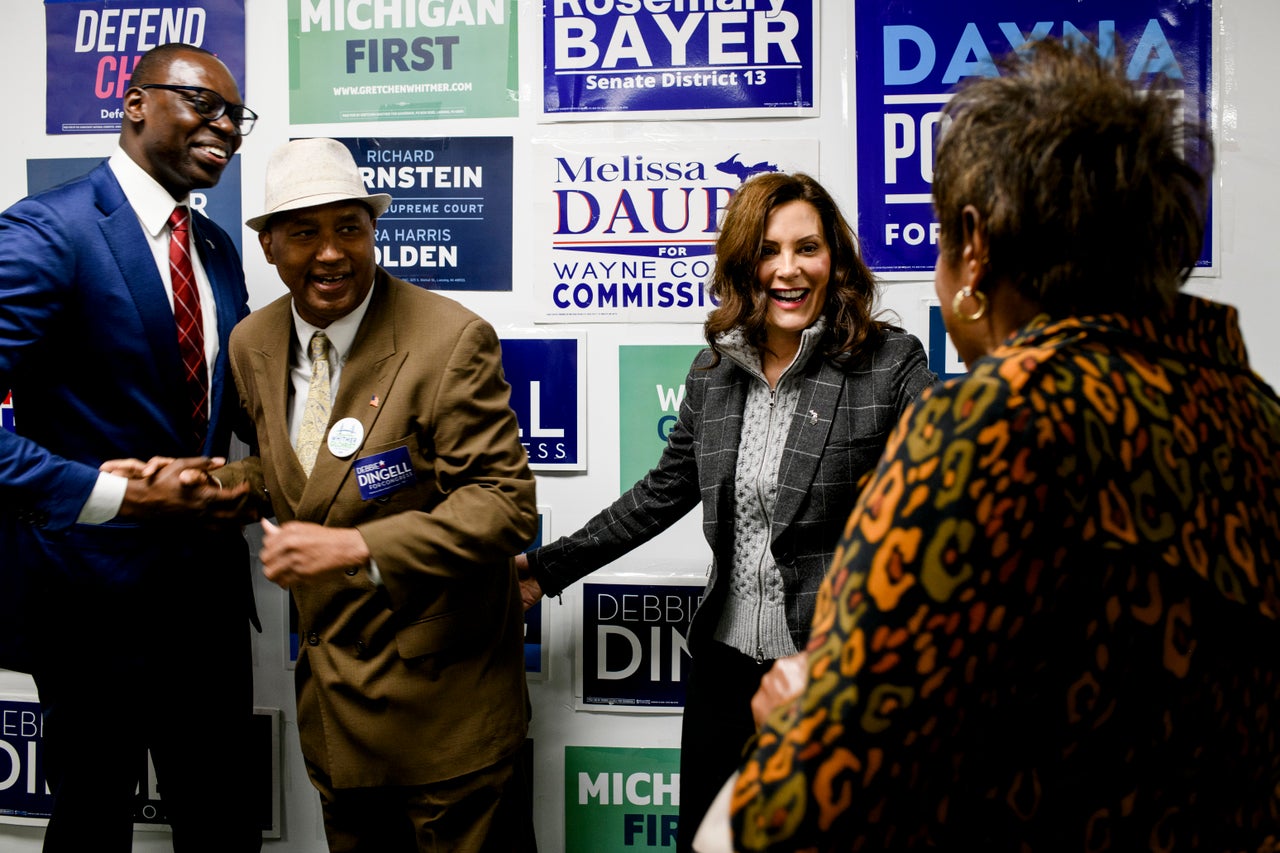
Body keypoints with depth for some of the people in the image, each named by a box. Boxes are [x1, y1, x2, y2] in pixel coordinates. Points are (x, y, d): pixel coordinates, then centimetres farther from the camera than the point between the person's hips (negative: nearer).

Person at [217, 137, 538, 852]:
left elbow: (506, 504, -23)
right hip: (330, 692, 6)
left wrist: (355, 545, -30)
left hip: (443, 697, -6)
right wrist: (218, 484, -3)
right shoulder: (254, 344, 2)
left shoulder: (450, 341, -19)